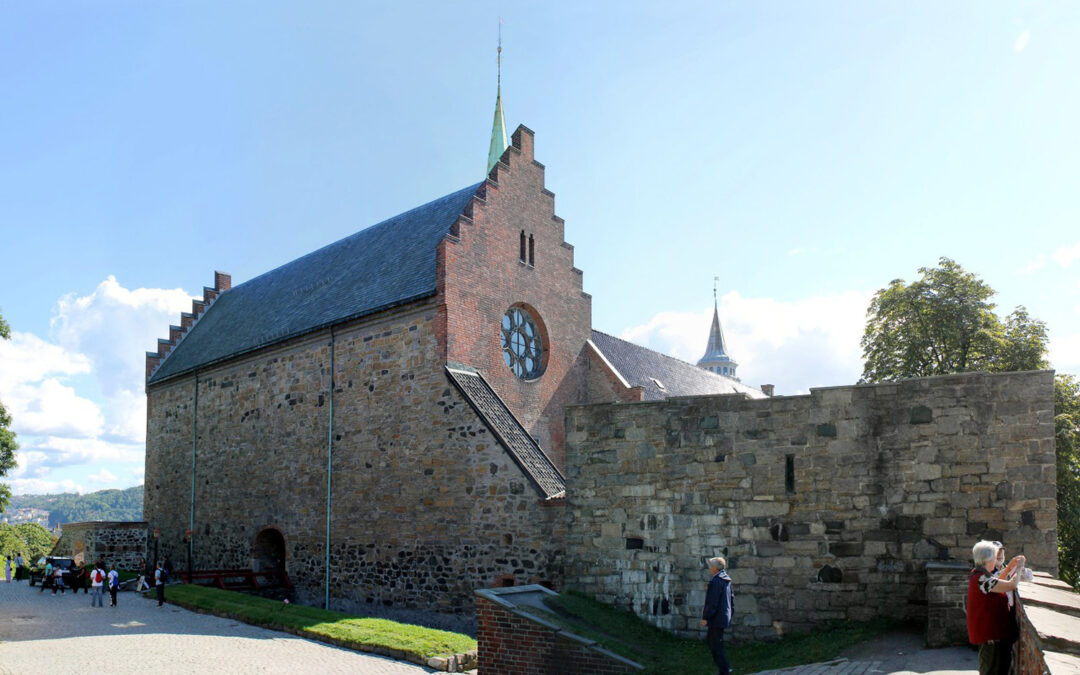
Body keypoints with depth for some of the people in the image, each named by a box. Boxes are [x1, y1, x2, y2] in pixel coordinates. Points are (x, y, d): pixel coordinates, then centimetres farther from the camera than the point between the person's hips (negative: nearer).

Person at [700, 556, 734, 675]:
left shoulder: (716, 582, -19)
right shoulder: (727, 580, 10)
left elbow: (712, 602, -21)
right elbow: (732, 597, 17)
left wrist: (705, 617, -16)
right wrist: (730, 613, 23)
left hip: (717, 618, -10)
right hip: (725, 616, 10)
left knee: (716, 645, -1)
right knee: (709, 640, 19)